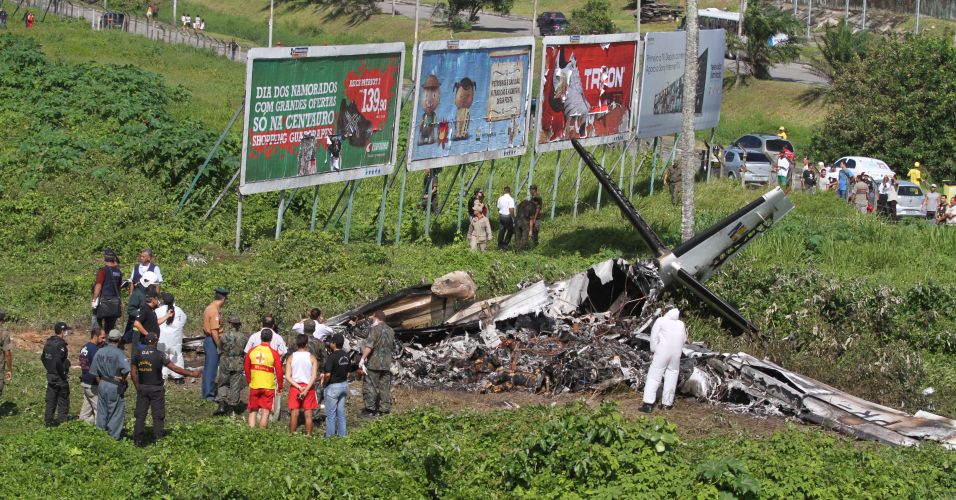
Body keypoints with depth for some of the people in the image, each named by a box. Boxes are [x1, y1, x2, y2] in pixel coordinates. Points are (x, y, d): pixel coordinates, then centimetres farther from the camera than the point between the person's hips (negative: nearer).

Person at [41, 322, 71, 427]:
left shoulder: (48, 343, 7)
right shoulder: (60, 344, -20)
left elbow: (43, 357, 18)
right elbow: (58, 362, -28)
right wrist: (64, 375, -18)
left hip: (50, 375, 8)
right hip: (60, 378, -8)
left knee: (50, 400, 14)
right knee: (63, 402, 2)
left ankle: (48, 420, 17)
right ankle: (62, 421, 3)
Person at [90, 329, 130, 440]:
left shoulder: (99, 352, 3)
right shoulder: (118, 353, -17)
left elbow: (95, 372, 8)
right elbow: (126, 369, -29)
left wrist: (100, 383, 17)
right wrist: (122, 379, -10)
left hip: (102, 384, 6)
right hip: (115, 387, -6)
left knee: (102, 411, 16)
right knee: (116, 412, 4)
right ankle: (114, 436, 7)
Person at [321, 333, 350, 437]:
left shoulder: (332, 357, -20)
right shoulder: (346, 356, 3)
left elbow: (328, 374, -24)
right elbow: (348, 373, 9)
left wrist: (324, 383, -8)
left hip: (333, 386, -7)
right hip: (344, 385, 7)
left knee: (331, 413, 3)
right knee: (341, 412, 14)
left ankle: (329, 436, 8)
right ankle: (342, 435, 18)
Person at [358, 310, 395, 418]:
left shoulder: (376, 329, -10)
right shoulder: (391, 330, 14)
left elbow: (369, 346, -19)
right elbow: (393, 348, 22)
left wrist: (363, 359, -19)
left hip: (374, 364, -7)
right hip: (387, 364, 7)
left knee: (369, 386, -3)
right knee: (385, 387, 9)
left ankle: (370, 409, -6)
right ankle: (384, 409, 10)